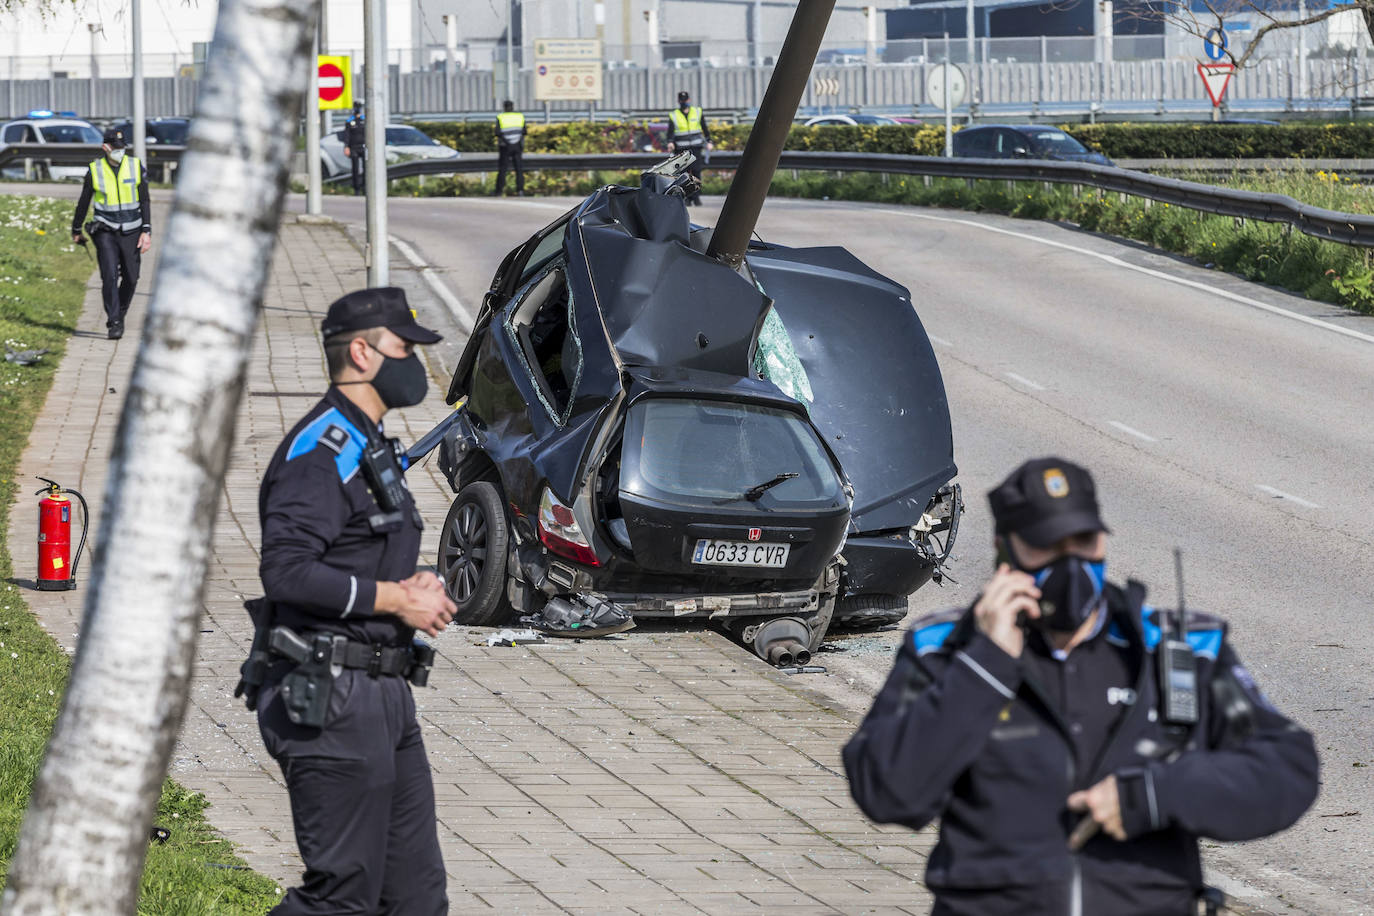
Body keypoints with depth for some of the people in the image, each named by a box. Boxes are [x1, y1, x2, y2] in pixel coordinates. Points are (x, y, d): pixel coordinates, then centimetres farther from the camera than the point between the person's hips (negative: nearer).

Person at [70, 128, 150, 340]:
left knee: (130, 278, 6)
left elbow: (144, 201, 2)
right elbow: (83, 202, 8)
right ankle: (114, 324, -12)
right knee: (109, 276, -15)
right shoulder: (95, 171, -4)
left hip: (131, 232, 2)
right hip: (106, 232, -2)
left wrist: (147, 231, -5)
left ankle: (120, 315, 29)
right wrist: (76, 230, 16)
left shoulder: (135, 166, -1)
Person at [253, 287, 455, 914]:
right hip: (333, 703, -10)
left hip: (385, 697, 10)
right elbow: (286, 572, -24)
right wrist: (393, 599, -17)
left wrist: (415, 586, 5)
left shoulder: (368, 446, 18)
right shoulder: (319, 451, -14)